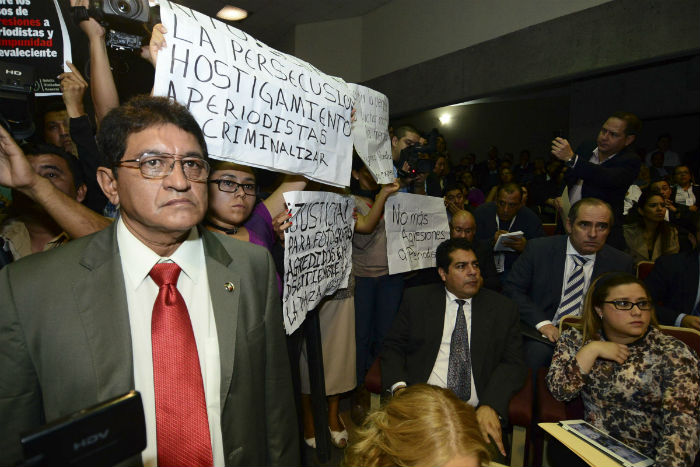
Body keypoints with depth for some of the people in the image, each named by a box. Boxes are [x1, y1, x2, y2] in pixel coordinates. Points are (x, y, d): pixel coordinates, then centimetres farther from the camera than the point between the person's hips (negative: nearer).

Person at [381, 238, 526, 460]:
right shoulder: (416, 299, 9)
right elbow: (393, 347, 9)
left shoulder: (503, 308, 11)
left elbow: (513, 364, 5)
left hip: (476, 413, 2)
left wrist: (490, 407, -12)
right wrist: (399, 387, -10)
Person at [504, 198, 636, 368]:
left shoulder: (621, 263, 6)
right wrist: (542, 323, -15)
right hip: (542, 335, -1)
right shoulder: (538, 249, 0)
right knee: (539, 352, -32)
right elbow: (512, 289, -2)